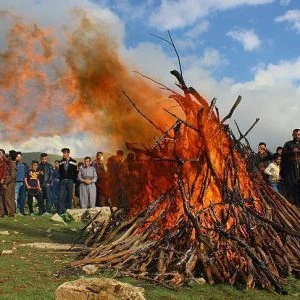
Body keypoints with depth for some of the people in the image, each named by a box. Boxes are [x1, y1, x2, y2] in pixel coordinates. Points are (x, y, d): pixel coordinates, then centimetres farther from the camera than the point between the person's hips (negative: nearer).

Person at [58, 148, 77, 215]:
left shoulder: (73, 162, 1)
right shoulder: (61, 162, 9)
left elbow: (75, 172, 2)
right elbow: (59, 171, 15)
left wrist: (73, 180, -3)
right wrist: (60, 178, 6)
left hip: (70, 181, -2)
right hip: (62, 181, 2)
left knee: (69, 197, 3)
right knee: (61, 196, -6)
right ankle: (60, 211, -6)